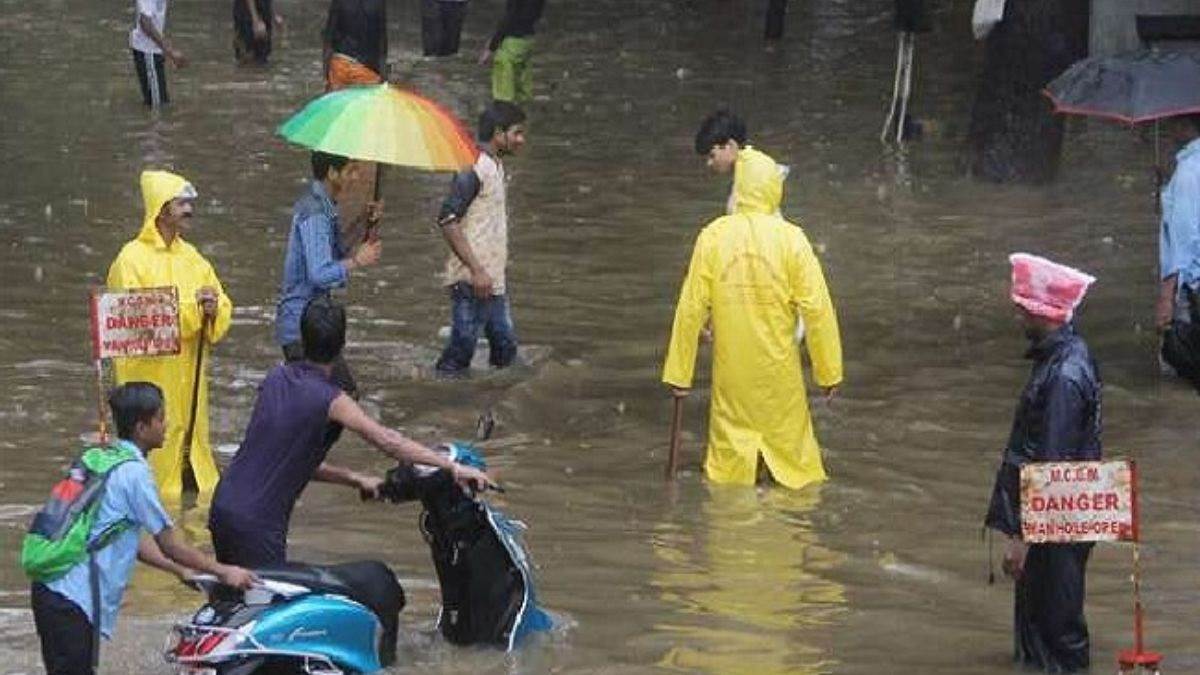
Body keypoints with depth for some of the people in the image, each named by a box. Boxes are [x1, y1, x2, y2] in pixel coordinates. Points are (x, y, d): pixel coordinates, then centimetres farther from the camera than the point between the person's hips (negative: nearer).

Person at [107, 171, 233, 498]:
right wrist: (190, 306, -20)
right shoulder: (132, 259, -8)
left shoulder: (192, 258, 12)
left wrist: (213, 310, -14)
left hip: (188, 376, 6)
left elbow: (223, 307, 10)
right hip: (149, 375, -6)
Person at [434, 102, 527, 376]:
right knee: (460, 352, -4)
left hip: (494, 280, 10)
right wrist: (477, 270, -23)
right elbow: (448, 221, -21)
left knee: (505, 347, 13)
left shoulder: (497, 166, 13)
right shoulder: (473, 170, -16)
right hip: (472, 281, -10)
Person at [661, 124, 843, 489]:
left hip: (731, 370, 1)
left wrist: (679, 373, 1)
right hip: (779, 370, -1)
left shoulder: (713, 236, -8)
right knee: (790, 441, 13)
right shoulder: (791, 239, -11)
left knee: (730, 449, 11)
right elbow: (817, 308, -11)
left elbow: (691, 308, -7)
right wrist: (829, 372, -1)